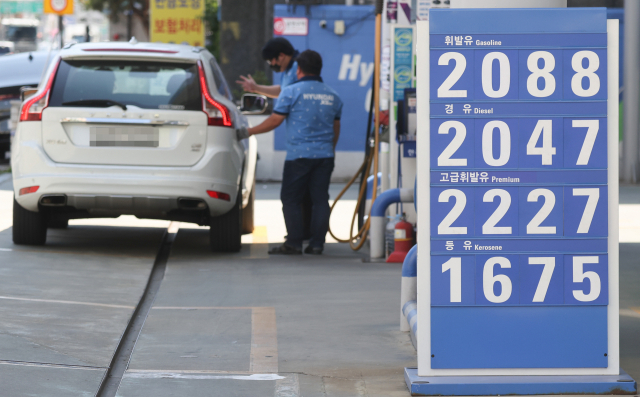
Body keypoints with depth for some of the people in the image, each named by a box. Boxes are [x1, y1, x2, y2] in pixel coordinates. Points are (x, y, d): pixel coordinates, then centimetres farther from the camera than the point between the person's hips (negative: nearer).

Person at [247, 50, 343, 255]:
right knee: (320, 199, 6)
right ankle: (317, 244, 4)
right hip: (325, 154, 5)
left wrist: (250, 131, 6)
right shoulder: (333, 95, 11)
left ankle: (294, 243, -1)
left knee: (291, 199, 2)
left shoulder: (292, 91, -6)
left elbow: (275, 120, -5)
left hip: (299, 154, -5)